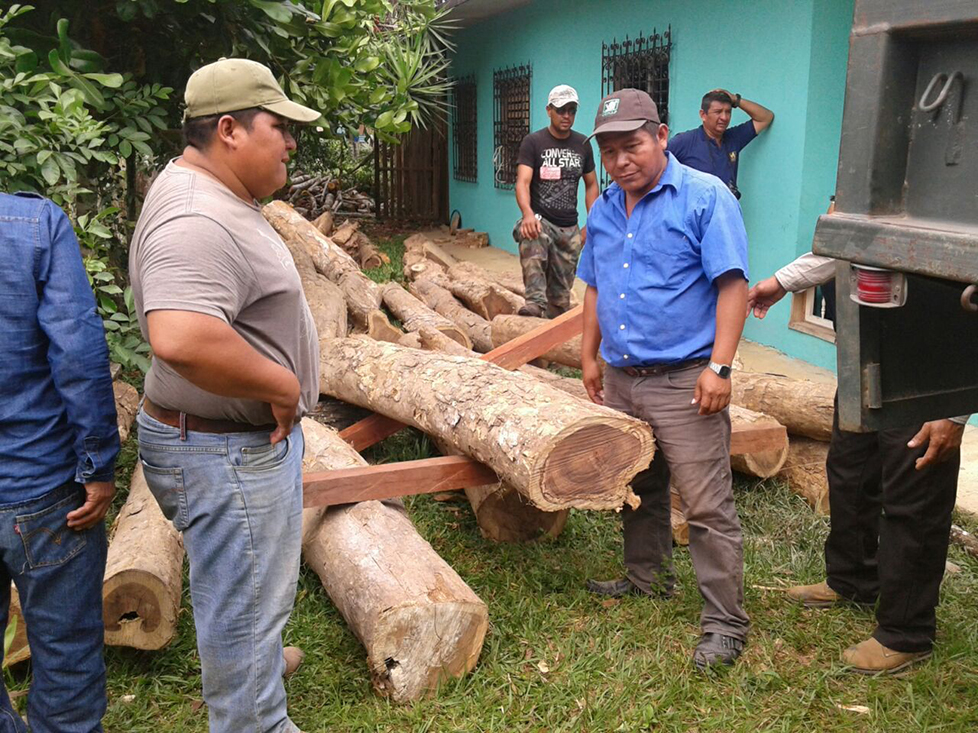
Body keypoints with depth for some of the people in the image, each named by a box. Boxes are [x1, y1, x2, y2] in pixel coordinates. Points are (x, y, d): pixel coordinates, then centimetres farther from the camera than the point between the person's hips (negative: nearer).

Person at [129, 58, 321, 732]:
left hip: (256, 434, 11)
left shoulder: (210, 196, 8)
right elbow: (181, 339, -43)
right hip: (228, 455, -11)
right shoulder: (198, 220, -27)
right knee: (247, 603, 7)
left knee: (255, 591, 31)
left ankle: (252, 660, 54)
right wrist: (281, 383, -28)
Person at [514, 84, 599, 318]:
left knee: (561, 292, 8)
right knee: (531, 240, -41)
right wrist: (528, 214, -37)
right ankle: (535, 302, -45)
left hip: (569, 227, 4)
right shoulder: (533, 142, -5)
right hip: (539, 219, -4)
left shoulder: (582, 144, 8)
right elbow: (523, 182, -17)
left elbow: (591, 185, 16)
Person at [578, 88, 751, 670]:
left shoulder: (705, 197, -9)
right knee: (637, 490, 20)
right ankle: (648, 579, 40)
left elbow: (733, 285, -14)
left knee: (707, 506, -4)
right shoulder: (604, 210, 13)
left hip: (684, 382, -7)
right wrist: (590, 355, 18)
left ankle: (726, 622, 8)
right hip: (621, 380, 7)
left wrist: (719, 367, -20)